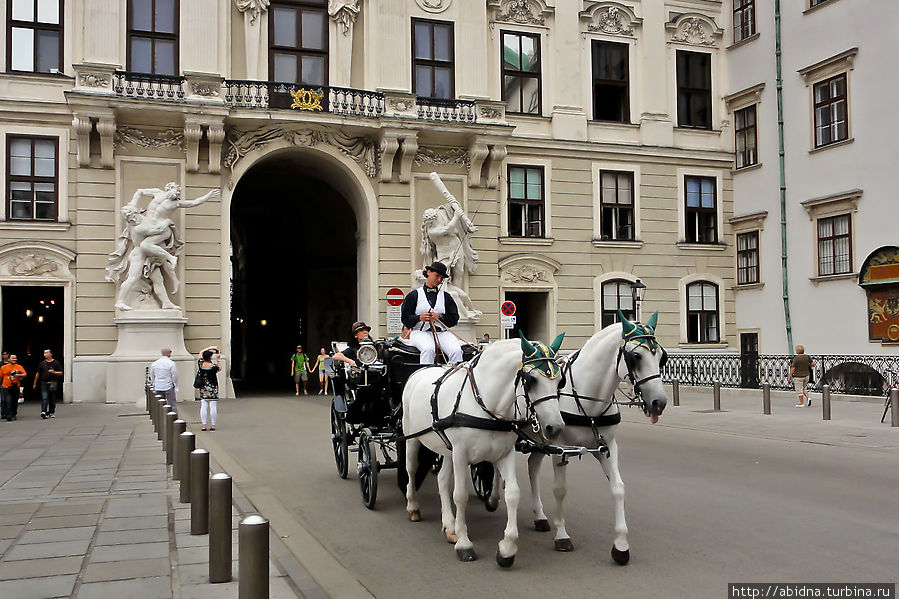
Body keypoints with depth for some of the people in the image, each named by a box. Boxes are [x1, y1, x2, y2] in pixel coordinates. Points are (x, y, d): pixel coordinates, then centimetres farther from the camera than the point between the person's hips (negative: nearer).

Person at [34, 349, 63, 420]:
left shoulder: (56, 363, 4)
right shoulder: (42, 363, 10)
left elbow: (61, 373, 3)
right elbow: (38, 374, 18)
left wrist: (54, 372, -16)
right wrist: (35, 384, 19)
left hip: (53, 384, -1)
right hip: (44, 383, 1)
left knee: (52, 399, 6)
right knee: (44, 398, -11)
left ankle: (51, 412, 16)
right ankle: (43, 412, -19)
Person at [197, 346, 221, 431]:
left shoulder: (200, 364, -5)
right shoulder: (213, 366, -16)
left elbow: (200, 353, 13)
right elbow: (219, 369, 8)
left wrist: (210, 348, 16)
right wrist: (217, 360, 8)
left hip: (203, 388, 4)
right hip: (213, 388, -4)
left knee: (203, 406, 5)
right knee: (213, 406, 1)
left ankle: (203, 425, 3)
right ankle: (213, 425, 3)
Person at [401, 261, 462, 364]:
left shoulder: (446, 296, 19)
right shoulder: (414, 295, 13)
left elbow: (454, 318, 11)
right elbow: (405, 318, 6)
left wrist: (439, 317, -8)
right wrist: (419, 318, -14)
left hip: (442, 332, 2)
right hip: (420, 332, -2)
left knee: (456, 351, -28)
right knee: (428, 349, -36)